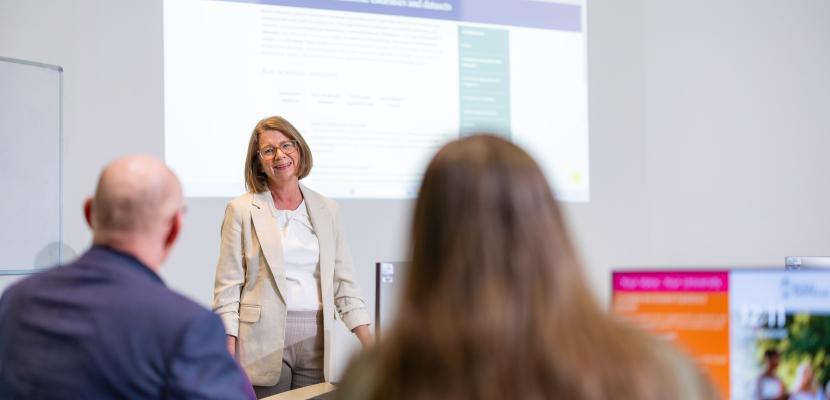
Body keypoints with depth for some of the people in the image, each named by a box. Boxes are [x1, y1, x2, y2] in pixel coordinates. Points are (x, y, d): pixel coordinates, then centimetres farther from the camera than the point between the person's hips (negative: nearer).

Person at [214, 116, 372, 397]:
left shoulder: (326, 210, 10)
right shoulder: (242, 210, 1)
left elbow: (343, 281, 10)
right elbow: (228, 287, -1)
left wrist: (371, 346, 1)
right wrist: (228, 358, -9)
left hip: (315, 342, 3)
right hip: (264, 345, -3)